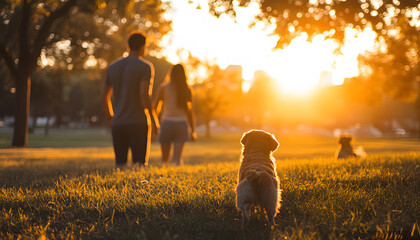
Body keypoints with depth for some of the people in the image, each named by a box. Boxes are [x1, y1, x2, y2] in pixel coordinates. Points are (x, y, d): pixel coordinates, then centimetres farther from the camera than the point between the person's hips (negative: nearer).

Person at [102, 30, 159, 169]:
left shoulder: (112, 67, 12)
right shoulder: (145, 67, -5)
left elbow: (105, 96, 14)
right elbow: (144, 95, -16)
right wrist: (154, 120, -8)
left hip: (117, 124, 5)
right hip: (138, 122, -5)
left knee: (120, 165, 7)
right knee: (140, 165, -3)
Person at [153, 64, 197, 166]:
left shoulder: (163, 87, 2)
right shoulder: (187, 89, 5)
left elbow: (155, 107, 2)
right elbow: (190, 111, 5)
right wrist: (193, 130, 11)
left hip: (167, 122, -1)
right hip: (181, 123, 1)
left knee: (165, 157, 10)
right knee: (177, 158, -4)